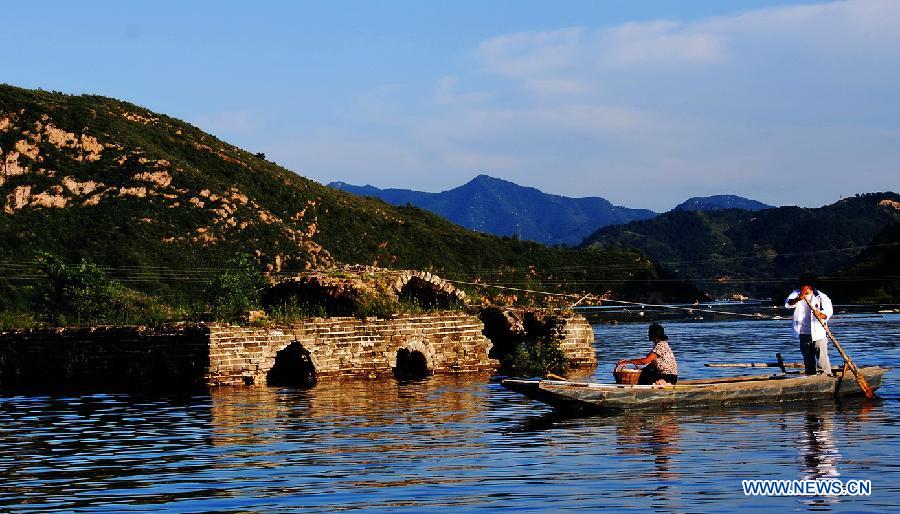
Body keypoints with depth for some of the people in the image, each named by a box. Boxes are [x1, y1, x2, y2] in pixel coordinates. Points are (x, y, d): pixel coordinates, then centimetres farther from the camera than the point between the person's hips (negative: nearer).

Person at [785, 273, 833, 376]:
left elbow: (828, 312, -13)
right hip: (804, 332, 4)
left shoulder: (821, 297, -5)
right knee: (807, 358, 13)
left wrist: (820, 314, -36)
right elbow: (788, 304, -14)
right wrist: (798, 299, -34)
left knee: (821, 356, -13)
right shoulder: (796, 294, 3)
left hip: (818, 332, -4)